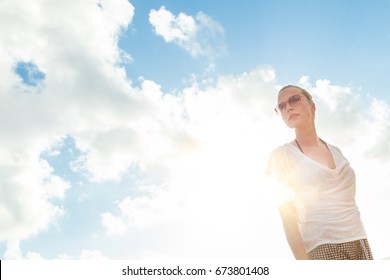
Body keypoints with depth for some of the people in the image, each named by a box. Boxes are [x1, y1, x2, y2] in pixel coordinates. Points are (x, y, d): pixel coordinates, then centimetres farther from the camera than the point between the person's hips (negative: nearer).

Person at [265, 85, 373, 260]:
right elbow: (288, 219, -6)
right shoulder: (281, 155, 0)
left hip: (360, 244, 5)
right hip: (323, 248, -5)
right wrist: (304, 263, -14)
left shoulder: (336, 151, 16)